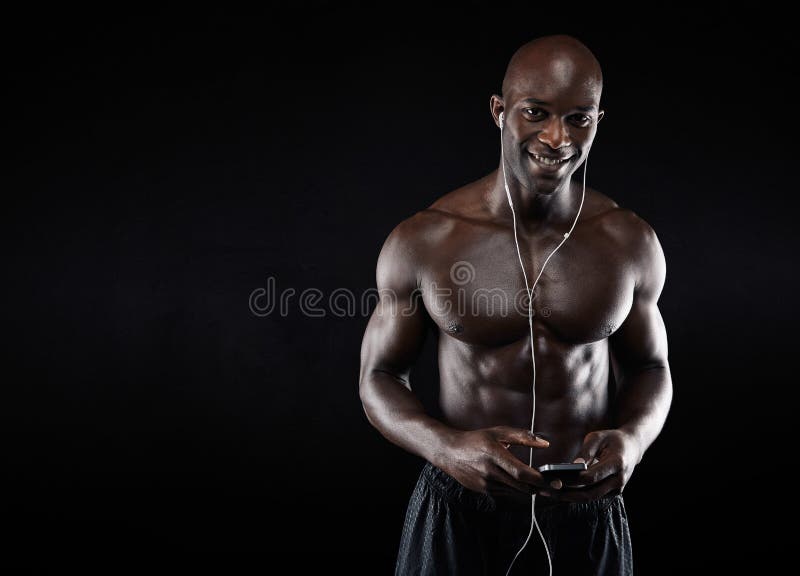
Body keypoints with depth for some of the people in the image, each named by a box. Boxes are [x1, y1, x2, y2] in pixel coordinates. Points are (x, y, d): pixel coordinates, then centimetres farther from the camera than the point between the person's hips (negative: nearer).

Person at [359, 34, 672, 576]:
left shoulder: (632, 243, -6)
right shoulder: (420, 242, -12)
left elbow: (650, 367, 7)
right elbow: (380, 377, -3)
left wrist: (633, 437, -15)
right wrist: (447, 447, -22)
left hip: (588, 515, 2)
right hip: (457, 511, -1)